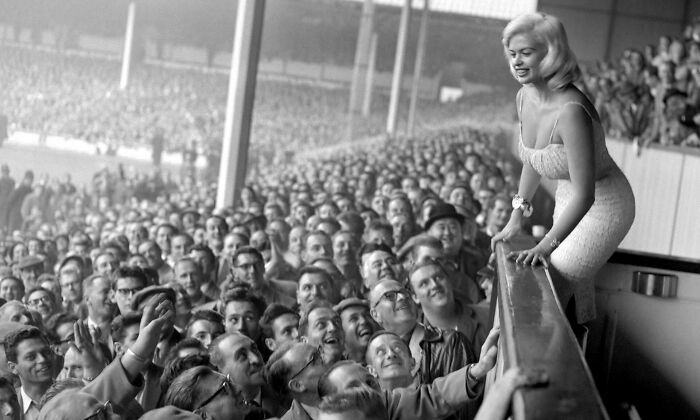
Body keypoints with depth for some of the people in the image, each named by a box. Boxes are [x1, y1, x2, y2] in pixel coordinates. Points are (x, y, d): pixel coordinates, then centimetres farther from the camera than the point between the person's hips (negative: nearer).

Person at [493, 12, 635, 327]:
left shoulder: (570, 111, -33)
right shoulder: (525, 98, -7)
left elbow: (585, 195, -34)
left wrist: (545, 246, -38)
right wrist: (517, 215, 11)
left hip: (602, 207, -8)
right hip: (568, 202, 8)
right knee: (575, 298, 20)